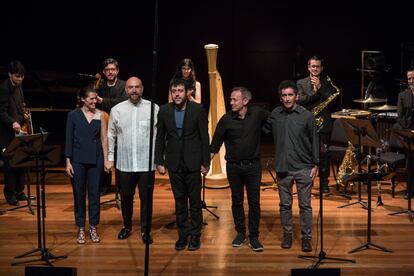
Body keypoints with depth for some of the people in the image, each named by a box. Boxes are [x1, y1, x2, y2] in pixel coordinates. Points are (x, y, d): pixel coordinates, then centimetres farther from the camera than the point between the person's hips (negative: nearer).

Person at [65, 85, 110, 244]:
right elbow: (69, 139, 0)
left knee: (94, 193, 5)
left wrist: (106, 160, 1)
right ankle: (81, 229, 17)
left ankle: (93, 227, 18)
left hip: (96, 159, 1)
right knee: (79, 194, 5)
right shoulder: (73, 115, -1)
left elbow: (104, 138, 4)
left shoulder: (100, 115, 3)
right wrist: (68, 161, -5)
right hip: (78, 159, -1)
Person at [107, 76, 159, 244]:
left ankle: (145, 230, 21)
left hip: (147, 163, -2)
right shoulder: (116, 110, 3)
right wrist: (110, 157, 9)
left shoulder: (153, 108, -3)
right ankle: (127, 226, 35)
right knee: (126, 196, 15)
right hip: (124, 163, 2)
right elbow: (111, 135, 10)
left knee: (146, 197, 5)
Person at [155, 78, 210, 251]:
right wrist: (159, 162, 3)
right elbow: (160, 138, 6)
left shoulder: (198, 109, -6)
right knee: (179, 200, 10)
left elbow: (204, 137, -3)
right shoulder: (164, 111, 1)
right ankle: (182, 234, 21)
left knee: (195, 200, 5)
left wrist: (206, 162, -4)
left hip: (192, 162, -2)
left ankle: (195, 235, 18)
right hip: (174, 163, 2)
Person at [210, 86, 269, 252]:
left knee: (254, 201, 3)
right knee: (237, 201, 10)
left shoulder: (258, 113, -5)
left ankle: (254, 236, 13)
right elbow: (216, 142, -2)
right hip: (233, 166, 1)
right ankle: (240, 233, 24)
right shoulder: (226, 119, -5)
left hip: (253, 165, 0)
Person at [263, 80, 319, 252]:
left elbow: (314, 141, 0)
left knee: (305, 204, 3)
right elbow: (263, 130, 15)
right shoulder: (274, 115, 3)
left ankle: (306, 237, 13)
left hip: (303, 167, -2)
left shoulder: (306, 116, -3)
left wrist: (315, 165, -3)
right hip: (282, 167, 2)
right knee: (285, 204, 11)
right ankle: (287, 234, 24)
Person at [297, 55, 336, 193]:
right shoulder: (301, 83, 8)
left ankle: (324, 183, 12)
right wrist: (314, 92, -15)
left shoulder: (327, 82, 9)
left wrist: (320, 87, -12)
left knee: (323, 154, 1)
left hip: (323, 123, 0)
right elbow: (299, 100, -6)